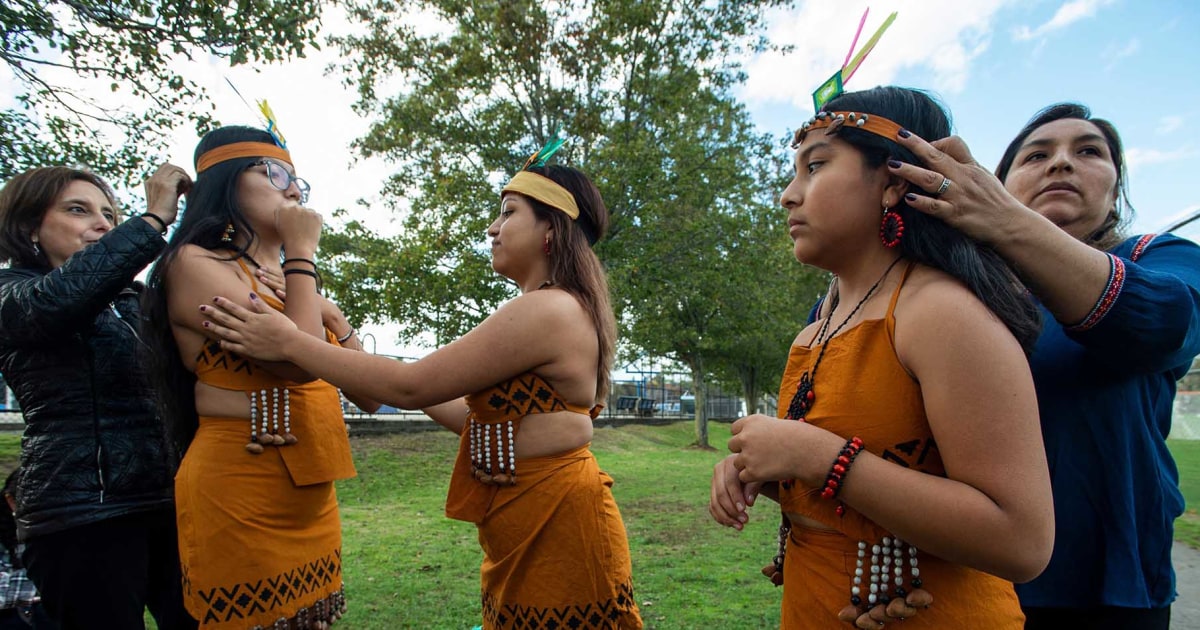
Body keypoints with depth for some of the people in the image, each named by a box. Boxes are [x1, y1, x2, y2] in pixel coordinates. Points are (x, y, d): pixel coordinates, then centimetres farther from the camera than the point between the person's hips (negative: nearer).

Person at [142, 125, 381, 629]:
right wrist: (302, 252, -13)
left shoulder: (289, 283, 14)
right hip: (241, 496, -7)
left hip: (312, 500, 8)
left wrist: (333, 317, -3)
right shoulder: (197, 263, -8)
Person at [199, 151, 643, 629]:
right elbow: (484, 420, 14)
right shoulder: (556, 311, 13)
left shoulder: (545, 311, -20)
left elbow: (411, 387, -19)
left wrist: (290, 344, -10)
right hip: (529, 528, 10)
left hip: (554, 525, -10)